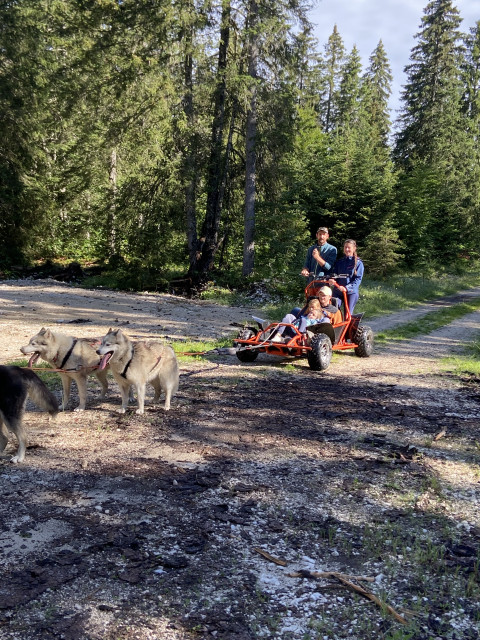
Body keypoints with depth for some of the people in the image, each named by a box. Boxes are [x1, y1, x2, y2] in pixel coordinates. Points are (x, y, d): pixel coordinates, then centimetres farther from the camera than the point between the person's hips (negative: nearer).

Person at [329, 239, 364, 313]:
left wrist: (346, 288, -20)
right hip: (338, 291, 3)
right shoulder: (339, 262, 14)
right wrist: (332, 281, -13)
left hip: (351, 292, -3)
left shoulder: (358, 263, 1)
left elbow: (358, 279, -7)